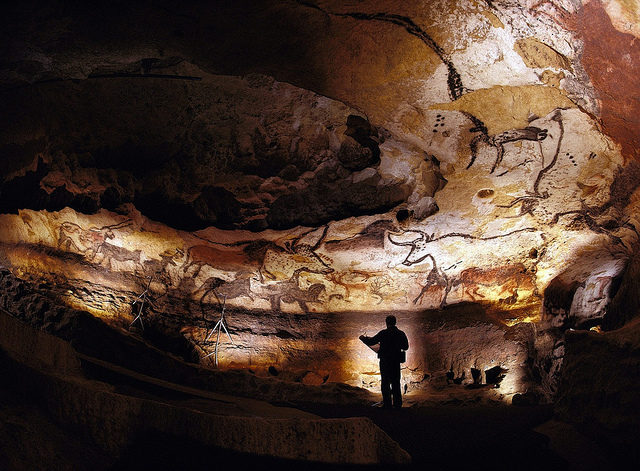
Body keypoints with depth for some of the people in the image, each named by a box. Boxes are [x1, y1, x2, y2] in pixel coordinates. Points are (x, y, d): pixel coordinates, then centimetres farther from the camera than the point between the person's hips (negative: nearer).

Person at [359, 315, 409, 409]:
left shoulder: (383, 333, -11)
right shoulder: (401, 334, 0)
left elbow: (371, 342, -6)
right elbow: (406, 347, 11)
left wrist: (363, 338, 12)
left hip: (385, 361, -4)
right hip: (396, 362, 4)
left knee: (385, 382, 3)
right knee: (396, 382, 12)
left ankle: (387, 404, 1)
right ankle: (397, 403, 14)